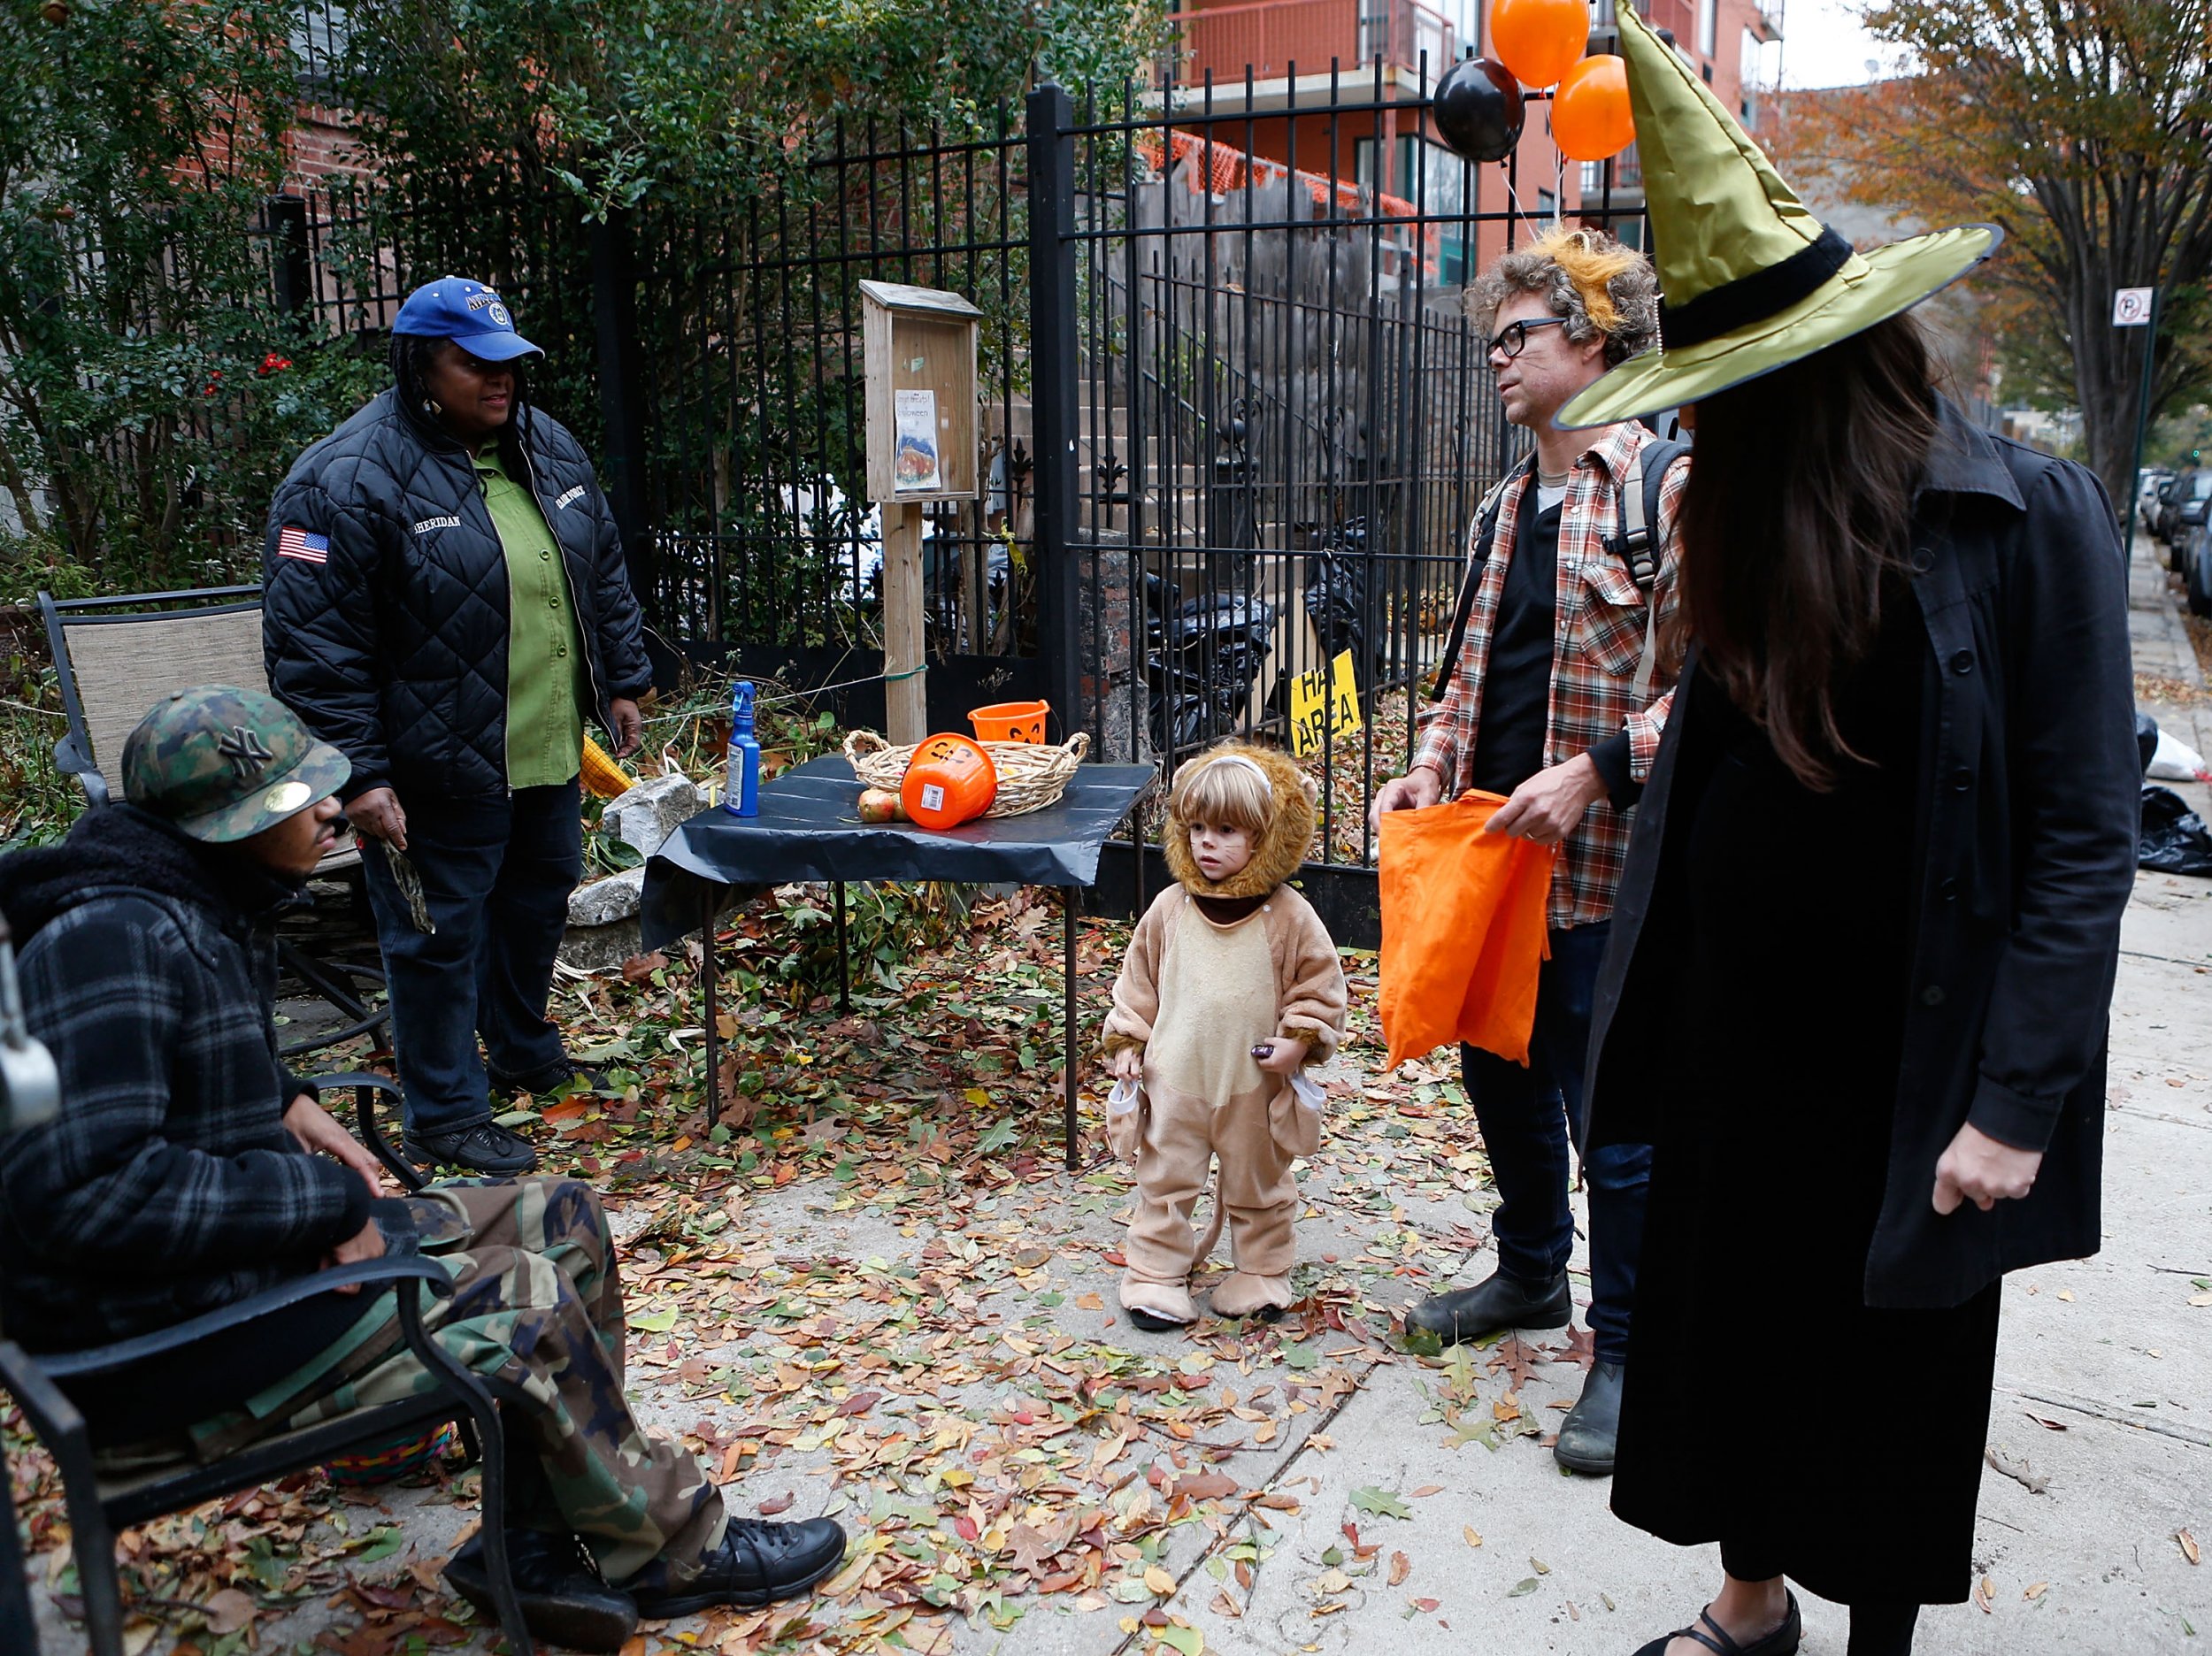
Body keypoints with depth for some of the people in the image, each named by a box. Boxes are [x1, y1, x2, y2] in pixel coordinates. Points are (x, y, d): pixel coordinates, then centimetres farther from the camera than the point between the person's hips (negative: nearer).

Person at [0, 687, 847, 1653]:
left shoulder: (206, 911, 7)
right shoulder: (110, 940, -25)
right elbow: (85, 1189, -32)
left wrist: (283, 1101, 6)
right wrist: (322, 1198, -25)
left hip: (249, 1253, 10)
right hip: (157, 1345, -10)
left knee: (559, 1221, 4)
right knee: (523, 1304, -16)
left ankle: (536, 1550, 7)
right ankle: (674, 1552, 7)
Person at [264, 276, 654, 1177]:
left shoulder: (546, 448, 7)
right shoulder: (347, 479, -17)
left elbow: (601, 576, 19)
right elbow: (313, 644, -19)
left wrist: (621, 680, 18)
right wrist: (358, 774, -21)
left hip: (549, 756, 8)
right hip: (439, 772, -8)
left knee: (539, 902, 22)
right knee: (439, 934, 3)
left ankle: (524, 1052, 44)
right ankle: (447, 1116, 19)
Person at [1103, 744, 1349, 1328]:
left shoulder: (1289, 916, -10)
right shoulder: (1170, 909, -3)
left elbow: (1321, 983, -2)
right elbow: (1138, 979, 6)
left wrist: (1299, 1039, -13)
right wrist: (1127, 1041, 3)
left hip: (1255, 1083, -1)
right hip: (1175, 1077, 2)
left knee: (1258, 1186, 15)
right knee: (1164, 1180, 9)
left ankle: (1262, 1273, 34)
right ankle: (1156, 1275, 23)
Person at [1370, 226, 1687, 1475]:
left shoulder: (1665, 483, -10)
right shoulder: (1508, 506, 14)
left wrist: (1592, 771, -24)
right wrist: (1434, 769, 5)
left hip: (1604, 867, -8)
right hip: (1488, 853, 8)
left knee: (1612, 1117, 2)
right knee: (1503, 1077, 20)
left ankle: (1627, 1352, 20)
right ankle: (1532, 1275, 41)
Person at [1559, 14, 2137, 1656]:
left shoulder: (2029, 518, -14)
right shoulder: (1758, 527, 2)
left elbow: (2085, 834, -15)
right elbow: (1707, 771, 4)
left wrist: (2017, 1101, -18)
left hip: (1912, 1064, -5)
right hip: (1734, 1038, 5)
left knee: (1895, 1368, 15)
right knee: (1729, 1334, 18)